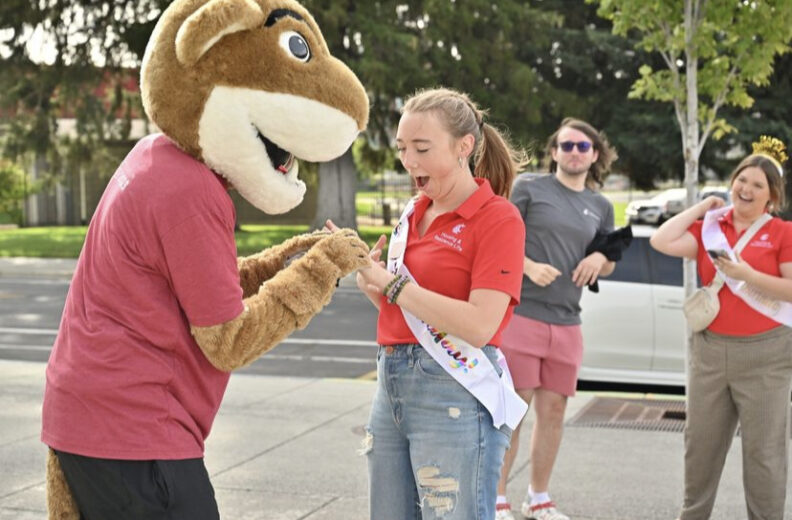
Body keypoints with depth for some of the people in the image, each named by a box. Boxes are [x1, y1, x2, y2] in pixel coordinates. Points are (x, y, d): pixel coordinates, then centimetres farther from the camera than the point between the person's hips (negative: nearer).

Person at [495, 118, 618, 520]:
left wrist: (600, 258, 0)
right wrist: (529, 267, -19)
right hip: (520, 315, -5)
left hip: (566, 324, 5)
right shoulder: (529, 188, -1)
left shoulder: (601, 207, 15)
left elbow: (610, 265, 23)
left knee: (553, 411, 9)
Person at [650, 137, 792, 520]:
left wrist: (747, 275, -20)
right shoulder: (709, 229, 8)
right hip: (709, 349, 4)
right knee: (701, 442, 13)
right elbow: (662, 242, -5)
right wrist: (702, 207, 1)